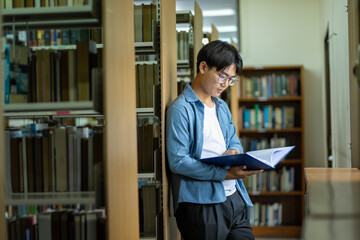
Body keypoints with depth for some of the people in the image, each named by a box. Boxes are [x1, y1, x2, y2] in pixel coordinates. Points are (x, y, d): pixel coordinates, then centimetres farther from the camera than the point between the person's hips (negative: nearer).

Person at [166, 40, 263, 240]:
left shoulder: (222, 107, 18)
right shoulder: (181, 109, -10)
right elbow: (177, 161, -17)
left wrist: (234, 151, -1)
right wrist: (225, 174, -23)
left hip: (234, 198, 8)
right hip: (202, 204, -8)